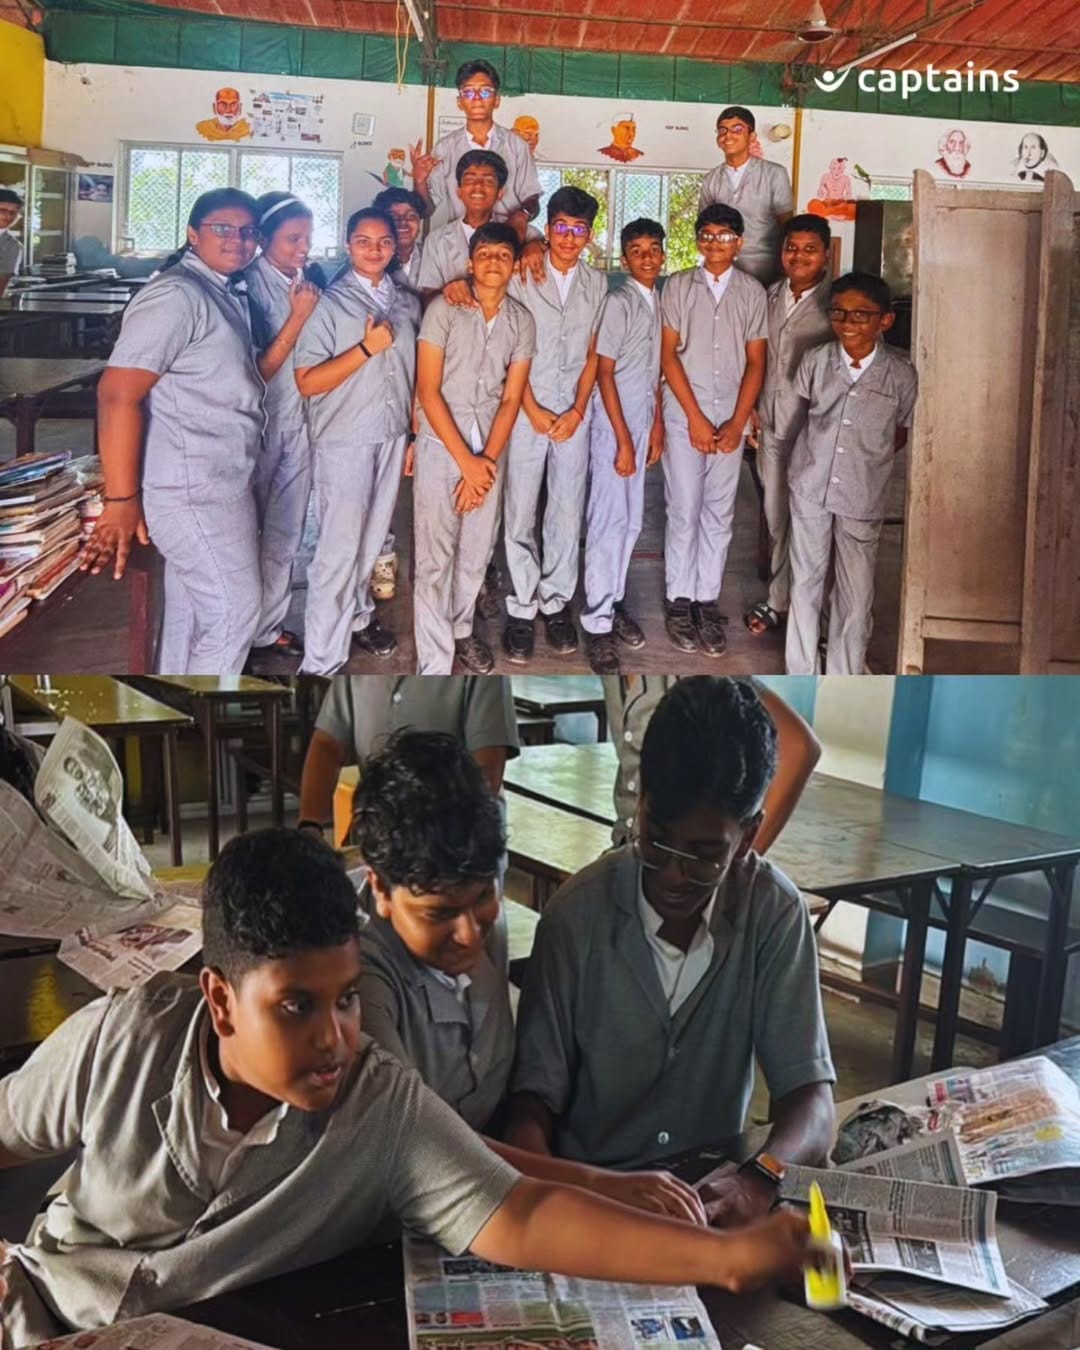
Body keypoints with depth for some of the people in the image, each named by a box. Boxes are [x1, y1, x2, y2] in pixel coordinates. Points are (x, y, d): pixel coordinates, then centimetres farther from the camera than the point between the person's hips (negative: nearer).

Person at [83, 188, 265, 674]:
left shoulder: (229, 295, 14)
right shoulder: (176, 295, -17)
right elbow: (118, 394, -23)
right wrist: (121, 500, -23)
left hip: (218, 482, 10)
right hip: (193, 487, -10)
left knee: (191, 610, 17)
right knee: (235, 610, -6)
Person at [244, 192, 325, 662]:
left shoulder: (313, 278, 2)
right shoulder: (251, 286, -16)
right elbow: (259, 371, -18)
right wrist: (298, 316, -23)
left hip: (299, 421, 6)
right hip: (259, 424, -6)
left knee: (286, 532, 13)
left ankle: (266, 626, 27)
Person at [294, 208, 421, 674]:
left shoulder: (407, 302, 9)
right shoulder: (328, 302, -9)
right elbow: (307, 382, -15)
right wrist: (367, 347, -20)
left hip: (393, 437, 6)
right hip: (345, 441, -5)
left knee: (372, 537, 15)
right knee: (339, 549, -5)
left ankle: (356, 615, 36)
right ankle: (321, 662, 0)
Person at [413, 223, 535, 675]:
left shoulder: (522, 320, 2)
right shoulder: (444, 309, -10)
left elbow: (511, 398, 2)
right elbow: (428, 392, -12)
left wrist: (487, 459, -9)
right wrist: (465, 460, -14)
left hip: (489, 449, 4)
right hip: (441, 447, -4)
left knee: (477, 552, 14)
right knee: (435, 560, -4)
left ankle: (459, 629, 36)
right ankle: (434, 665, 0)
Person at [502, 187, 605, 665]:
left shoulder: (597, 284, 7)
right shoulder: (522, 278, -3)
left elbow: (593, 354, 7)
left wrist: (578, 411, -4)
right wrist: (534, 410, -8)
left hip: (574, 413, 3)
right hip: (526, 410, -2)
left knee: (568, 512, 4)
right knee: (520, 513, -2)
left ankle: (556, 602, 15)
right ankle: (521, 609, 6)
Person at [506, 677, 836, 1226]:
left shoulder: (775, 912, -11)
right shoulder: (576, 913, -14)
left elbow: (811, 1097, -13)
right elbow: (536, 1092, -9)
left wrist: (756, 1181, -34)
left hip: (715, 1191, 3)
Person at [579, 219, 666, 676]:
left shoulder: (657, 303, 10)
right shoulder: (618, 303, -13)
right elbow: (604, 374, -15)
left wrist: (656, 425, 14)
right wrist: (623, 441, -18)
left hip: (641, 423, 8)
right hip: (614, 425, -7)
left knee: (631, 520, 12)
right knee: (608, 521, -6)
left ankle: (614, 602, 25)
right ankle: (597, 623, -1)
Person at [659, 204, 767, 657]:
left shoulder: (753, 292, 5)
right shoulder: (678, 287, 0)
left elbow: (755, 361, 4)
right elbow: (668, 354, -4)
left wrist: (737, 422, -5)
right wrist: (695, 418, -10)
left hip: (731, 416, 2)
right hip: (684, 413, -2)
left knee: (719, 513, 4)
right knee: (684, 510, -3)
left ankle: (707, 601, 10)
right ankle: (678, 600, 6)